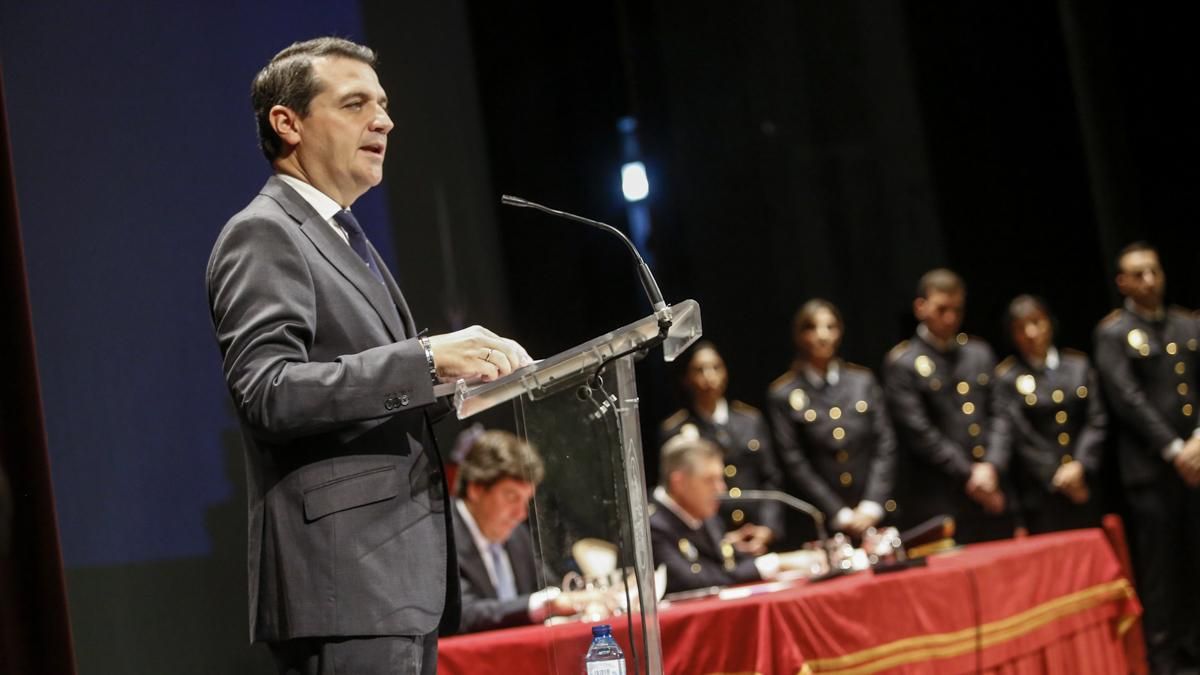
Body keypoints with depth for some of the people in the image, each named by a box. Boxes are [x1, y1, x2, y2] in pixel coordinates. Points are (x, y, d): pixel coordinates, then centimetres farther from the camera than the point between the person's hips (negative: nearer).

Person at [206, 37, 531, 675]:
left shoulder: (345, 240, 24)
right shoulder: (262, 235, -7)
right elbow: (268, 393, -21)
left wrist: (464, 369, 9)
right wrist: (426, 359, -26)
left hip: (403, 572, 10)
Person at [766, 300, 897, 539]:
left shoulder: (863, 381, 6)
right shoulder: (783, 394, -1)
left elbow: (885, 446, 3)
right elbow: (795, 463, -4)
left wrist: (872, 507, -7)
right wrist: (840, 515, -8)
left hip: (875, 514, 2)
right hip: (821, 522, -2)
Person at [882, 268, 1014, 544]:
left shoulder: (980, 353, 14)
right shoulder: (902, 363, -1)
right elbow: (919, 432, -8)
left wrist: (990, 467, -6)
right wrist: (968, 474, -10)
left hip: (992, 492, 5)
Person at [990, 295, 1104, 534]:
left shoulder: (1078, 364, 10)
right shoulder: (1007, 376, 1)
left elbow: (1096, 420, 6)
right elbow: (1004, 429, -8)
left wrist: (1081, 465, -6)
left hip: (1085, 488, 3)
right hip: (1040, 492, -3)